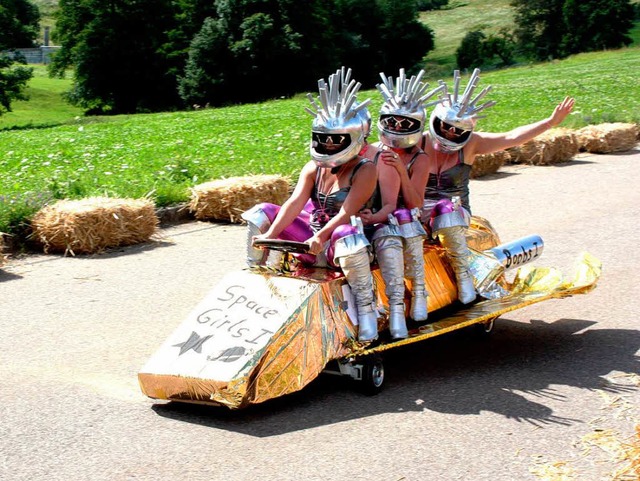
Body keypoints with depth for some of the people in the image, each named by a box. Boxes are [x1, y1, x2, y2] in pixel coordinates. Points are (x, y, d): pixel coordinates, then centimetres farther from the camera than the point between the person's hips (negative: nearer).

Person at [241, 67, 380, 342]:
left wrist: (320, 237, -38)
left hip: (340, 248, -6)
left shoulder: (365, 170, -9)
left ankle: (366, 307, -23)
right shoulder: (313, 169, 8)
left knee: (346, 235, -42)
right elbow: (295, 203, -7)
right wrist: (271, 234, -24)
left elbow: (346, 213, -22)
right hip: (312, 242, 6)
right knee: (263, 213, -5)